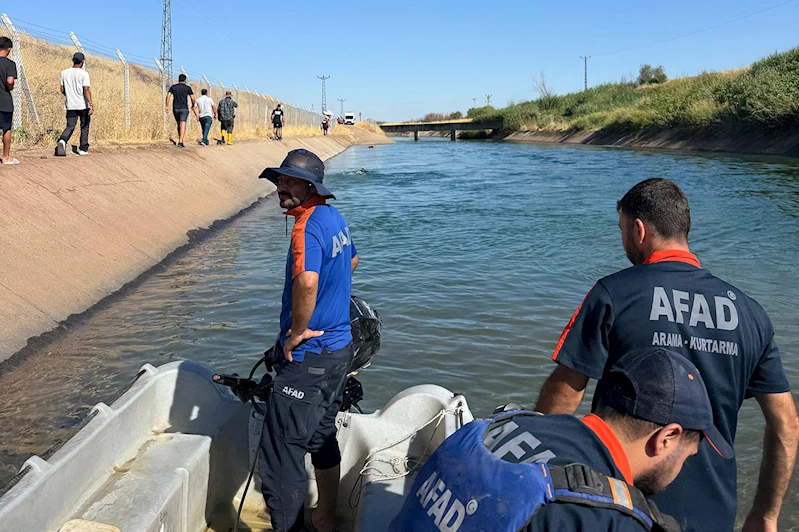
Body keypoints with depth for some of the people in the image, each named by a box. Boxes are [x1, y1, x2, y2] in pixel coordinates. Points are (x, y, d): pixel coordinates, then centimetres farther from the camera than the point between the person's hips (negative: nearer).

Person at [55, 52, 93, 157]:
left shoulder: (64, 73, 6)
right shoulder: (84, 74, -9)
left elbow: (62, 90, 11)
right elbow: (86, 90, -19)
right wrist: (91, 104, -22)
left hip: (71, 105, 3)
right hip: (83, 105, -3)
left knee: (70, 126, 4)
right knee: (84, 127, 10)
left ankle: (62, 140, -24)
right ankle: (83, 149, 13)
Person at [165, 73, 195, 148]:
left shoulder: (173, 87, 9)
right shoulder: (187, 88, 2)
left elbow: (168, 96, -2)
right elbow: (192, 98, -2)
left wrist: (167, 106, -1)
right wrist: (192, 105, 17)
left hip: (175, 108, 4)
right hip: (184, 108, -4)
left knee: (179, 124, 20)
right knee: (183, 125, -11)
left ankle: (180, 140, 23)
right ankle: (180, 142, -23)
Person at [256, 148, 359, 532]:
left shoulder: (308, 225, -21)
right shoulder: (334, 216, 8)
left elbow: (306, 282, -40)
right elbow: (351, 261, 27)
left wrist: (297, 331, -25)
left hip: (309, 356, -10)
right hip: (338, 345, 10)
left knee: (280, 451, -2)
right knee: (322, 435, 23)